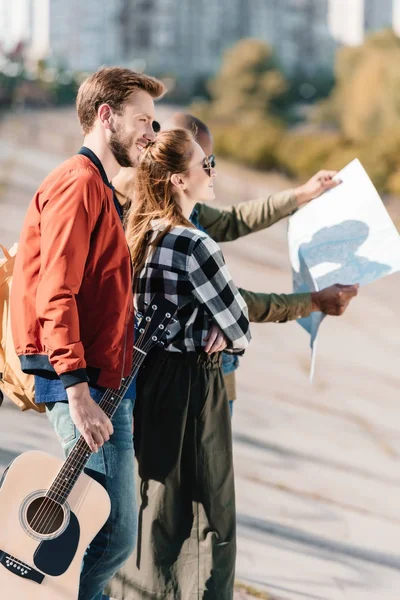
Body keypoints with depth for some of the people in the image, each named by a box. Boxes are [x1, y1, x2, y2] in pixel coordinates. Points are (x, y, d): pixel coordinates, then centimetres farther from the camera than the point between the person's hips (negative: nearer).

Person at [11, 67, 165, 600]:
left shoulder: (100, 190, 24)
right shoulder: (79, 184, -10)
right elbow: (56, 294, -19)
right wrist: (78, 392, -25)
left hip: (101, 383, 11)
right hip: (83, 382, -11)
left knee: (107, 531, 10)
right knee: (114, 535, -13)